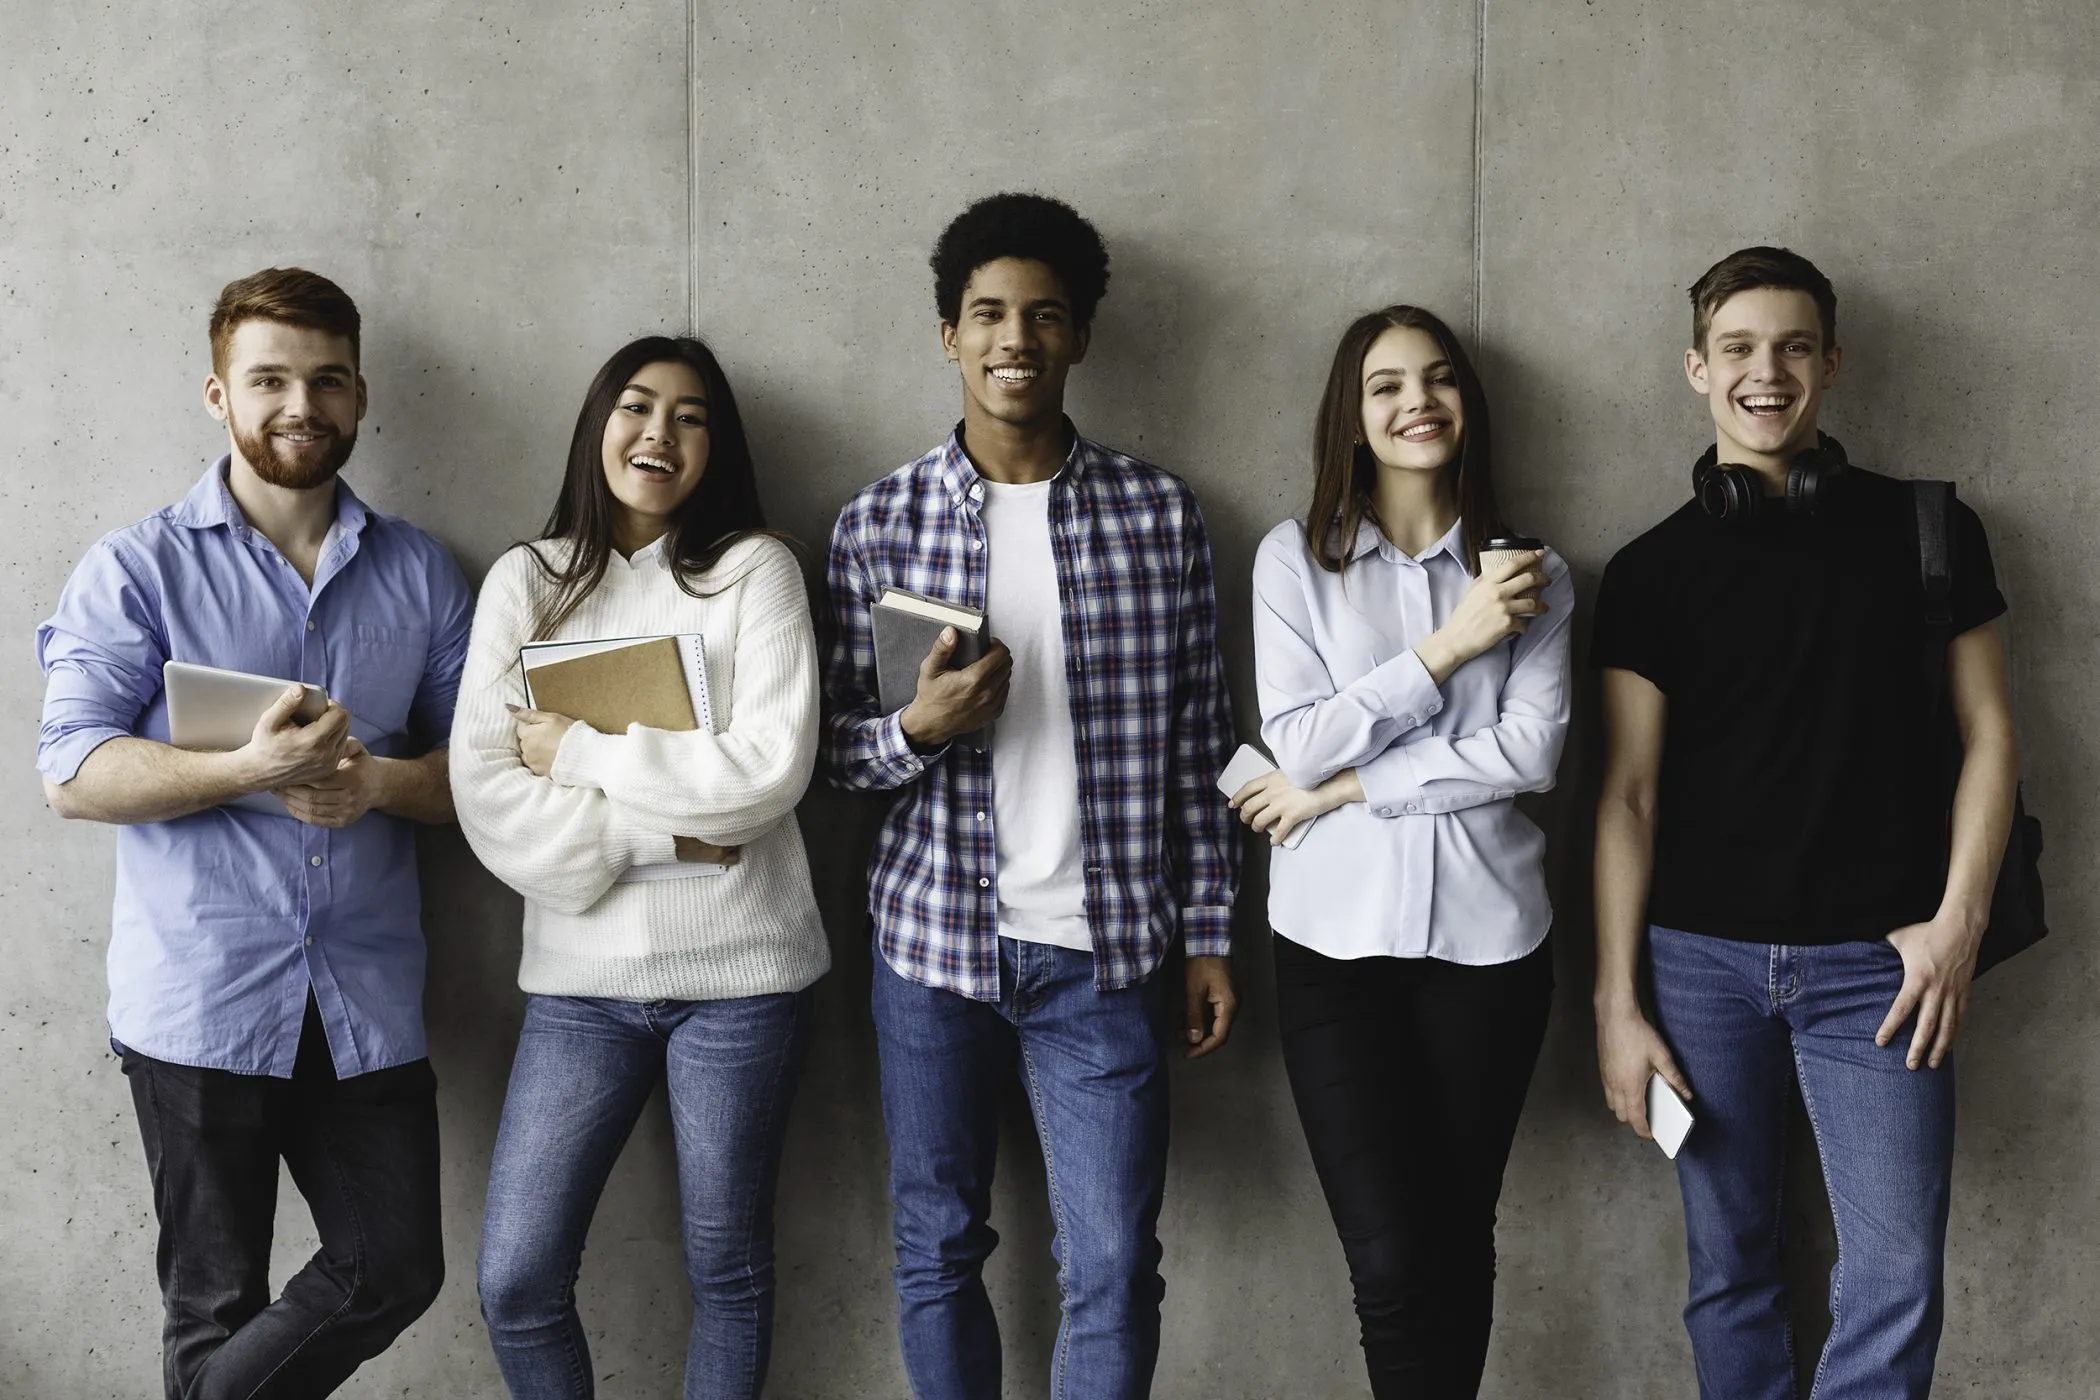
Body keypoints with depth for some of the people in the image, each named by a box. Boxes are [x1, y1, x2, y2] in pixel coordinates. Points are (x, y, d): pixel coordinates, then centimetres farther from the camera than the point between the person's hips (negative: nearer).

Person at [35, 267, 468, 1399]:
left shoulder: (419, 573, 9)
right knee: (219, 1305, 9)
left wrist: (375, 781, -13)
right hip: (201, 1003, -3)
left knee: (397, 1272, 7)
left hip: (366, 1001, 3)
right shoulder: (138, 569, 0)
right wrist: (250, 771, -23)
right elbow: (74, 773, -9)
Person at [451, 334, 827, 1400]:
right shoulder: (525, 581, 5)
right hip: (580, 976, 2)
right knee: (515, 1282, 2)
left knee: (727, 1269, 10)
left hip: (738, 970, -1)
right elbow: (484, 793, -5)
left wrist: (578, 747, -9)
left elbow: (773, 768, -13)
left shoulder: (753, 570, 0)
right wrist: (662, 834, -14)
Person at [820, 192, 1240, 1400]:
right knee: (938, 1252, 12)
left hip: (1105, 948, 0)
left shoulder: (1161, 514, 1)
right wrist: (919, 727, -17)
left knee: (1116, 1272, 3)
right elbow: (839, 746, 5)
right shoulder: (880, 524, 1)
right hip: (937, 936, 1)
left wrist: (1211, 936, 2)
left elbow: (1200, 744, 4)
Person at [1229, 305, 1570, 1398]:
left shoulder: (1526, 572, 6)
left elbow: (1530, 750, -8)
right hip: (1335, 938, -1)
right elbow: (1300, 744, -7)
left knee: (1459, 1242, 8)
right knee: (1390, 1260, -7)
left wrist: (1344, 789, -10)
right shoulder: (1294, 559, 4)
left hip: (1486, 937, 1)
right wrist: (1449, 645, -12)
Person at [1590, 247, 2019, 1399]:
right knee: (1729, 1270, 10)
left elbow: (1985, 732, 6)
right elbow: (1629, 796, 2)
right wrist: (1616, 1001, -2)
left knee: (1897, 1280, -2)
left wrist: (1958, 920, -6)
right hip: (1702, 956, 1)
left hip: (1877, 958, 0)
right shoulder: (1652, 569, 5)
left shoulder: (1924, 530, 5)